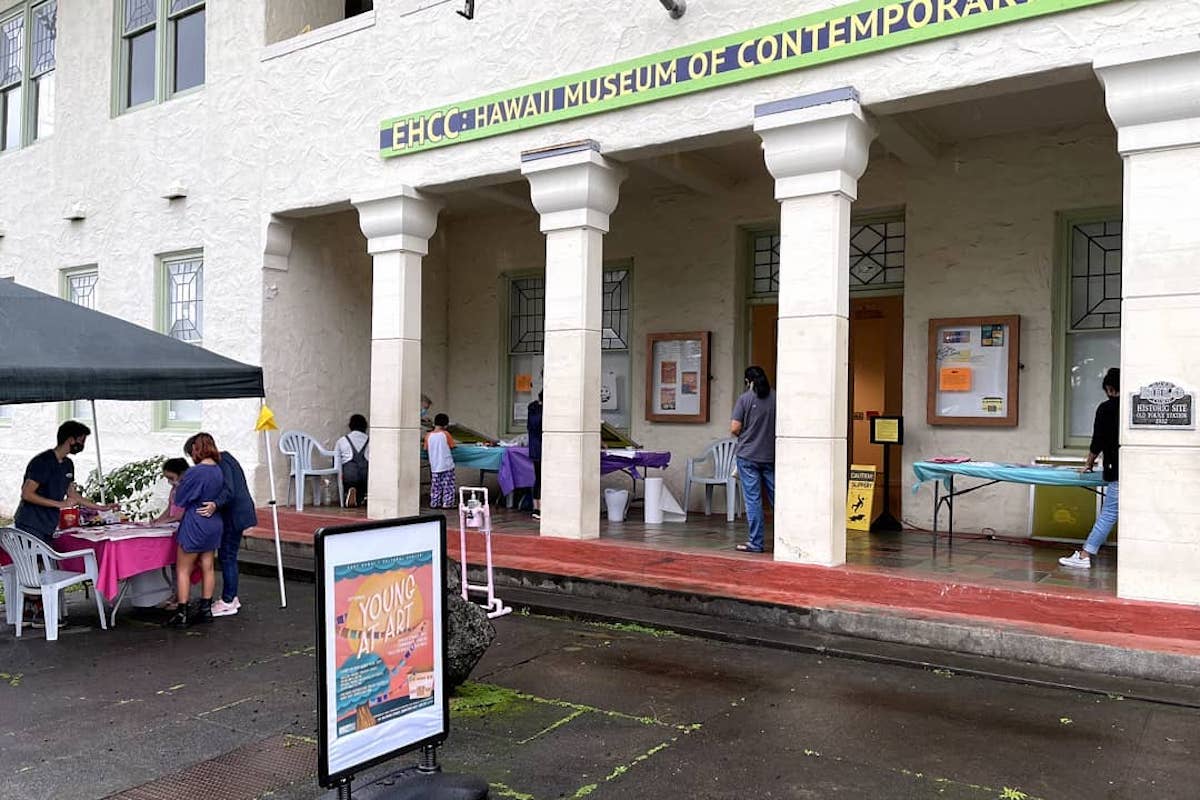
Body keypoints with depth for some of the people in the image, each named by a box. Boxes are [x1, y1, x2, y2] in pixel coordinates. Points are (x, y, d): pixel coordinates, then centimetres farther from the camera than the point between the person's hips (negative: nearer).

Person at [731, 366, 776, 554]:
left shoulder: (745, 398, -7)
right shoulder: (776, 397, 1)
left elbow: (734, 428, -10)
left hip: (748, 455, -3)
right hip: (772, 456, 3)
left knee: (753, 499, 2)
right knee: (776, 497, 10)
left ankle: (755, 542, 5)